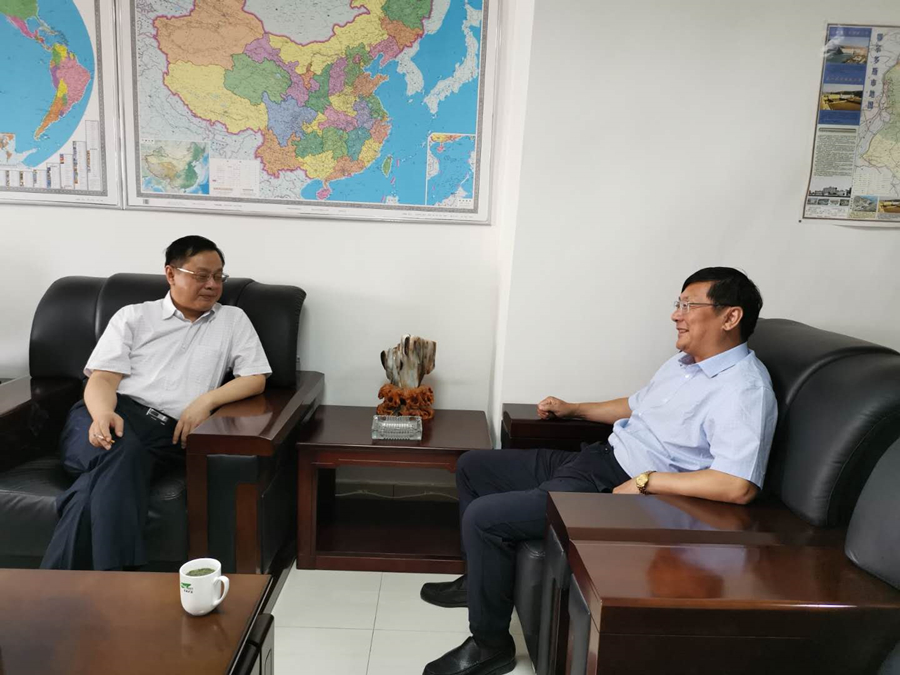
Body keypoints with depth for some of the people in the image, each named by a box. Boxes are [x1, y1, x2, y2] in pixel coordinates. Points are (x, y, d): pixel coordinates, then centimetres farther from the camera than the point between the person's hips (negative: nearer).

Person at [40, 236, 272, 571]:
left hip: (168, 432, 0)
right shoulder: (133, 316, 17)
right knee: (121, 451, -37)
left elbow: (256, 379, 10)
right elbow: (102, 379, 7)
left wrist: (206, 400, -8)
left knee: (115, 466, -34)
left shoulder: (233, 320, 19)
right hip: (114, 415, 0)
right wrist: (104, 415, -18)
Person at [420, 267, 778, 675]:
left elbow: (739, 487, -30)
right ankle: (479, 579, 33)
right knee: (473, 466, 15)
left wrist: (646, 481, -25)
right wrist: (572, 409, 22)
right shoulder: (684, 362, 14)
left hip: (617, 491, -10)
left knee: (483, 517, -20)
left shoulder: (743, 389, -18)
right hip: (594, 459, 10)